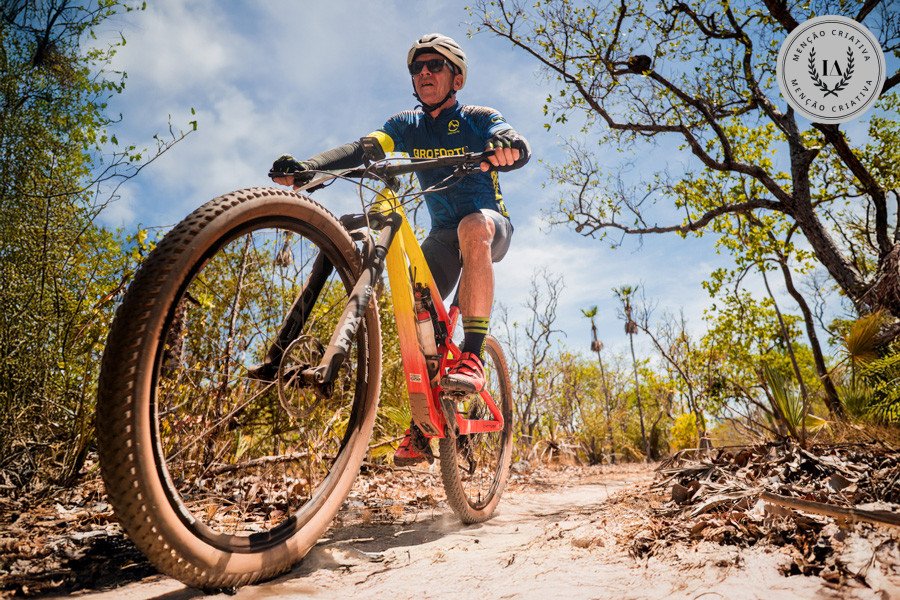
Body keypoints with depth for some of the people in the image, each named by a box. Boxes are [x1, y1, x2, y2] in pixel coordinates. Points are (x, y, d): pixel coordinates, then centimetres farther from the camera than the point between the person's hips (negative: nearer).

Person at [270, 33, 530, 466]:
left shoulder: (479, 119, -6)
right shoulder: (408, 125, 2)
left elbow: (521, 148, -26)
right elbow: (361, 149, -16)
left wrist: (504, 147, -52)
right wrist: (307, 167, -34)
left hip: (491, 225, -4)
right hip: (443, 234, 4)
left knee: (473, 226, -39)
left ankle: (472, 359, -41)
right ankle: (422, 429, -4)